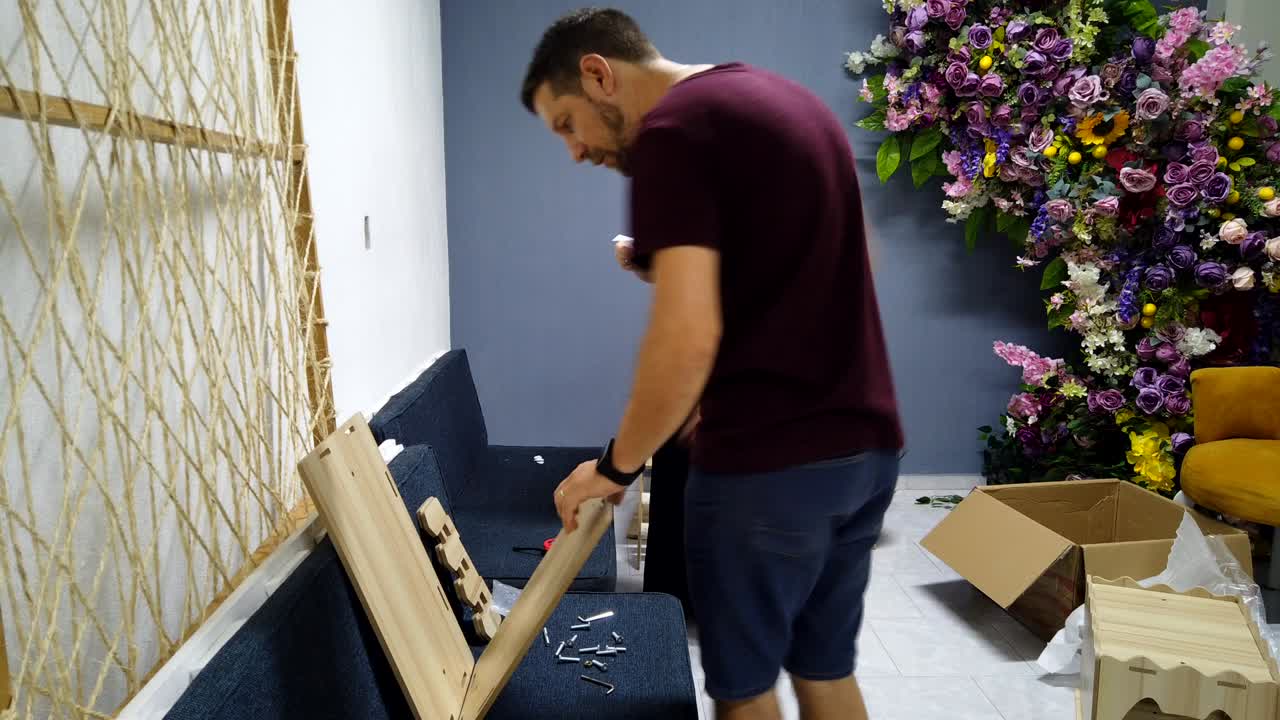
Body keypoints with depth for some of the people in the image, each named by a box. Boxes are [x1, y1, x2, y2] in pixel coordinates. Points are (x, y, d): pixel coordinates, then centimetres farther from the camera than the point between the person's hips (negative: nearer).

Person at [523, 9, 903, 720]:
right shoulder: (792, 99, 15)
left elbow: (689, 335, -22)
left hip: (768, 460, -9)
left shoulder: (672, 130, -13)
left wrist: (617, 465, -9)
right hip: (869, 442, 9)